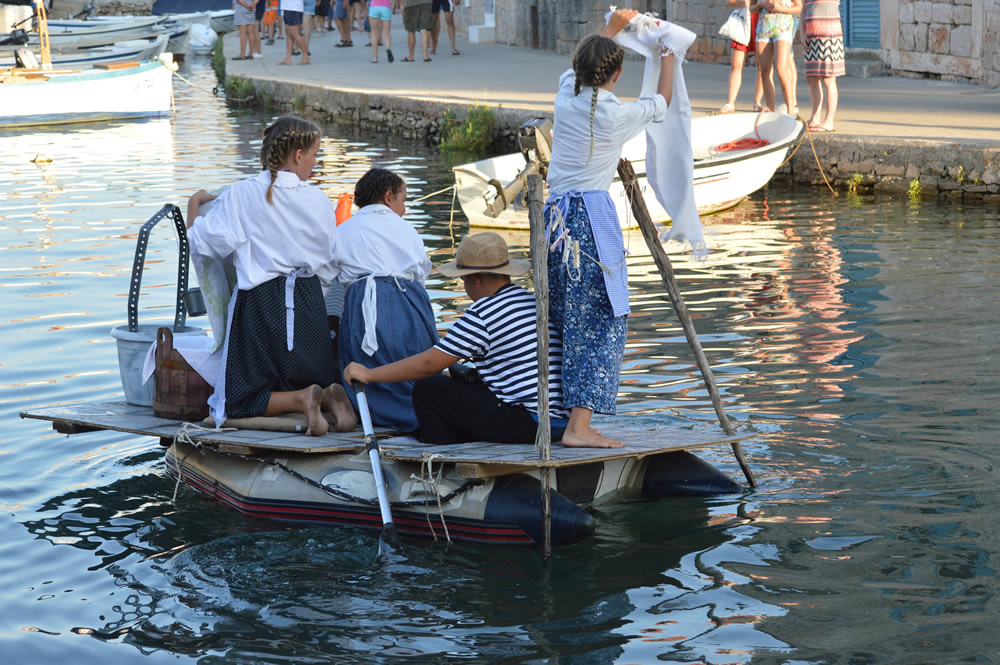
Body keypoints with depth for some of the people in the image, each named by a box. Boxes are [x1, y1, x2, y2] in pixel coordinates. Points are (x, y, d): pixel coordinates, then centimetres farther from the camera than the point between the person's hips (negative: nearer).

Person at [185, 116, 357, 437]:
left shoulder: (240, 195, -7)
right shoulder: (318, 200, 2)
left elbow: (201, 243, -5)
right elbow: (328, 269, 8)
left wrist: (194, 204, 12)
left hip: (260, 305, -3)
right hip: (308, 303, 3)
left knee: (240, 400, 5)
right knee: (311, 380, 21)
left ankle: (301, 399, -20)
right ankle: (330, 397, -14)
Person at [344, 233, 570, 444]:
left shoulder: (482, 314, -11)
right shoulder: (534, 303, 15)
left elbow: (427, 364, -9)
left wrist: (369, 374, 0)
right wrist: (459, 374, 29)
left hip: (525, 423, -9)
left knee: (427, 389, -1)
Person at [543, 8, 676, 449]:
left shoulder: (565, 97, 4)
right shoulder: (617, 115, -8)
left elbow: (577, 68, 29)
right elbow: (663, 102, 12)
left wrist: (612, 28, 40)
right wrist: (667, 56, 29)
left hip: (555, 214, 6)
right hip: (593, 216, -6)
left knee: (563, 319, 14)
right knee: (600, 321, -4)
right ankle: (579, 425, -12)